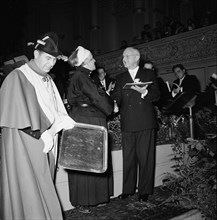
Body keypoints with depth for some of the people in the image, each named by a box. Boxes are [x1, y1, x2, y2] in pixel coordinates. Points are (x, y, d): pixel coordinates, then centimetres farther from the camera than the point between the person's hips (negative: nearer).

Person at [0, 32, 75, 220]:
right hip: (25, 145, -6)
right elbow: (18, 114, -15)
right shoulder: (18, 77, -9)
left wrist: (66, 122, -5)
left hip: (46, 143, 7)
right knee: (29, 191, -1)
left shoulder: (47, 80, 13)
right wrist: (41, 136, -14)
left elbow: (56, 111, 13)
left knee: (43, 189, 11)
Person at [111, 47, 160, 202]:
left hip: (145, 122, -2)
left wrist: (144, 92, -16)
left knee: (145, 157, 2)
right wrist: (109, 96, -11)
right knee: (128, 158, 6)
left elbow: (156, 95, 2)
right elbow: (117, 99, 10)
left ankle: (144, 191, 13)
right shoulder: (120, 78, 18)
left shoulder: (149, 74, 10)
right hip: (127, 123, 3)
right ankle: (128, 189, 17)